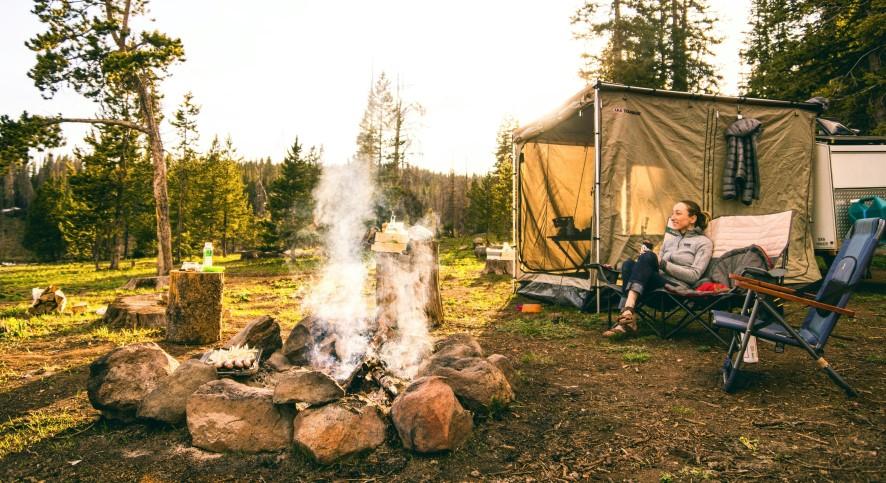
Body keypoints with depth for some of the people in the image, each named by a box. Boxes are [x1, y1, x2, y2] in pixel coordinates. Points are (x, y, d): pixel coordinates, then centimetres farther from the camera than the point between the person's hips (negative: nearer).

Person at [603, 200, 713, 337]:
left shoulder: (704, 242, 9)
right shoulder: (669, 240, 28)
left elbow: (694, 275, -5)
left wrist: (663, 263, -12)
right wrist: (648, 253, 1)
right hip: (658, 286, 6)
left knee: (648, 257, -30)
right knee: (629, 264, -24)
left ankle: (627, 311, -44)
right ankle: (627, 319, -37)